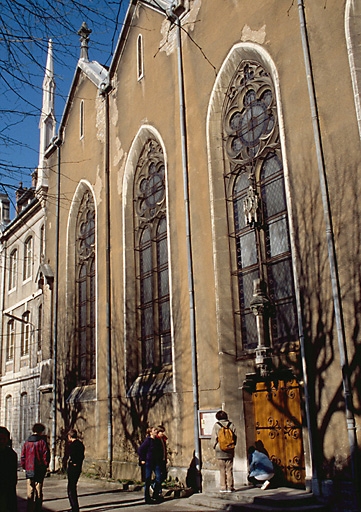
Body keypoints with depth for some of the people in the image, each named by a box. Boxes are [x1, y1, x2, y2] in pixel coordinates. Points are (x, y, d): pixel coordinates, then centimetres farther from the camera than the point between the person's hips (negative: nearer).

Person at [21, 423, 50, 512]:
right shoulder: (42, 442, -6)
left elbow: (23, 456, 6)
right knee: (38, 491, 6)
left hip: (29, 469, 3)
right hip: (39, 470, -2)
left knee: (30, 491, 7)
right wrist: (45, 466, 4)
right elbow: (46, 456, -8)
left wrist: (24, 467, 14)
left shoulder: (26, 442, 5)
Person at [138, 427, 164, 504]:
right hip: (149, 462, -6)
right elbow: (140, 449, -10)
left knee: (159, 478, -2)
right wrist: (142, 460, -8)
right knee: (148, 480, 1)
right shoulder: (148, 440, -12)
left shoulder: (158, 440, 8)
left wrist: (161, 459, 15)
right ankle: (147, 497, 11)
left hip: (157, 462, 6)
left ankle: (156, 495, 14)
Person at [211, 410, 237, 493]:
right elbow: (235, 437, 7)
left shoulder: (216, 425, -4)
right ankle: (230, 487, 8)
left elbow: (213, 439, -1)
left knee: (222, 470, 4)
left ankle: (223, 487, 4)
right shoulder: (231, 425, 2)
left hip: (220, 452, -2)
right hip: (230, 451, 2)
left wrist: (215, 447, 12)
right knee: (229, 469, 7)